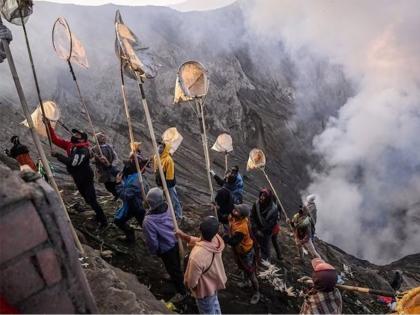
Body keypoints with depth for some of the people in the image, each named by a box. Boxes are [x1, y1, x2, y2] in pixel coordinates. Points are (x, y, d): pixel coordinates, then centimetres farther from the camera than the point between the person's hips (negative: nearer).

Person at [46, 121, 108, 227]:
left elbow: (73, 162, -36)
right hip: (78, 179, 9)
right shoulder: (70, 145, 1)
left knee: (91, 200, -7)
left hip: (86, 179, -9)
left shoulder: (83, 150, -24)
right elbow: (55, 139, 0)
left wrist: (58, 155, -30)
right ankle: (99, 216, 34)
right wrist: (48, 126, -9)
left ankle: (103, 221, 4)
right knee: (88, 199, 19)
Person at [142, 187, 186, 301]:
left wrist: (153, 251, -1)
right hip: (176, 241, 6)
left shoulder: (148, 221, -35)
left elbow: (152, 241, -23)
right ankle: (176, 278, 58)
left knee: (173, 269, 17)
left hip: (166, 249, -6)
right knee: (177, 265, 31)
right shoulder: (167, 207, -19)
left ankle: (182, 291, 37)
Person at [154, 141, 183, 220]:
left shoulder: (168, 160, -26)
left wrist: (166, 185, -20)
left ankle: (178, 216, 23)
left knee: (174, 200, 8)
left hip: (169, 183, -8)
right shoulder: (156, 157, -1)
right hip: (161, 183, 8)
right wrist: (157, 181, 15)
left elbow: (170, 175, -23)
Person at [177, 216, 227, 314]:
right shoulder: (216, 239, -24)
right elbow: (200, 241, -1)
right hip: (216, 281, 6)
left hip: (205, 290, -6)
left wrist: (186, 282, -5)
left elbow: (191, 281, -27)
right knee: (214, 304, 35)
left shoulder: (197, 256, -44)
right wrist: (184, 236, -9)